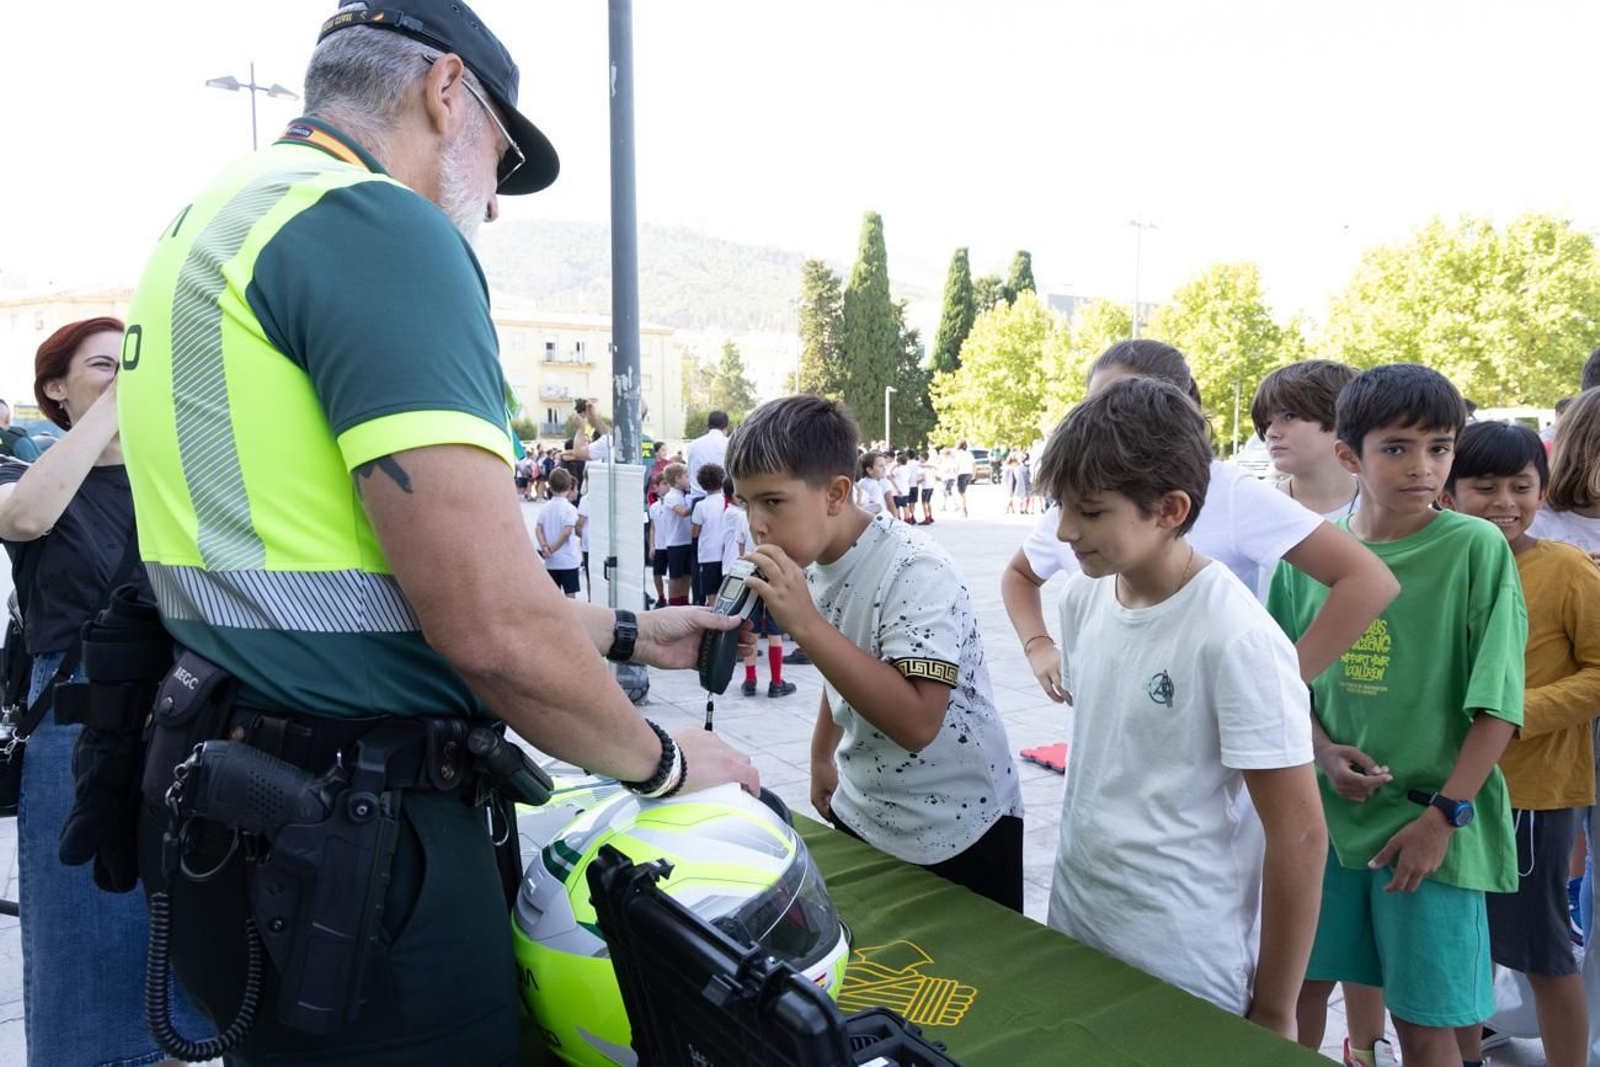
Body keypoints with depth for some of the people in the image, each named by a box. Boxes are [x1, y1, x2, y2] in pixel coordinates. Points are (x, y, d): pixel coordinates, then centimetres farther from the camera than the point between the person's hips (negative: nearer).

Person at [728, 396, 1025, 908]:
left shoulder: (915, 571, -26)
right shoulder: (815, 563, -2)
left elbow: (917, 723, -36)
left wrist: (805, 624, -36)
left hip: (957, 833, -7)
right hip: (857, 815, 7)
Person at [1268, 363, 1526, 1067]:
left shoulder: (1477, 548, -9)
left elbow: (1496, 704, -9)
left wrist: (1444, 814, -12)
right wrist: (1326, 751, -7)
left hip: (1430, 822, -3)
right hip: (1324, 811, 3)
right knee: (1298, 987, 14)